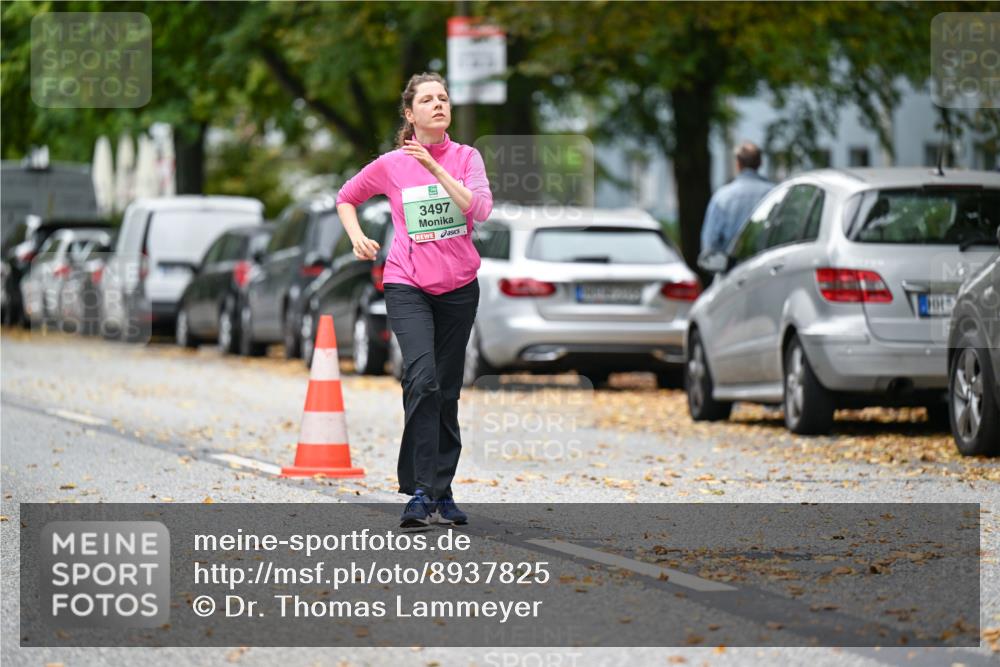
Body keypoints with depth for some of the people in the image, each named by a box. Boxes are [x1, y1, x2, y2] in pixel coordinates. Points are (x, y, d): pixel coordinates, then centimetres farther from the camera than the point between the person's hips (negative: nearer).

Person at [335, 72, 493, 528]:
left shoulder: (465, 157, 1)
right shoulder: (390, 165, -1)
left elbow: (480, 209, -16)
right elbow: (346, 198, 17)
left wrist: (436, 169, -21)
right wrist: (357, 238, 0)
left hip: (458, 288, 2)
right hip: (407, 285, -2)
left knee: (447, 391, 8)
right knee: (422, 379, -21)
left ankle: (442, 491, 19)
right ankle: (420, 491, -22)